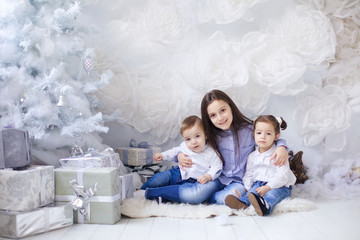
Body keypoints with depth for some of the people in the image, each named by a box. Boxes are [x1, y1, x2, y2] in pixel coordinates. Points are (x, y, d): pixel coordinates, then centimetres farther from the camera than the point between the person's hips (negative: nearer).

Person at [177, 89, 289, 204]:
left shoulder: (250, 129, -5)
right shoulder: (211, 135, 0)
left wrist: (282, 147, -16)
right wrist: (180, 155, -7)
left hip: (240, 181, 0)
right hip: (218, 178, 1)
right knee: (191, 195, -28)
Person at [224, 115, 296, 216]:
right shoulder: (252, 156, 11)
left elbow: (282, 175, -14)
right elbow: (248, 174, 16)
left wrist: (268, 187, -23)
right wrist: (248, 188, -2)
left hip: (279, 185, -5)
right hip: (259, 183, 5)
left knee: (273, 193, -35)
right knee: (253, 190, -26)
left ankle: (265, 205, -66)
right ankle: (242, 202, -55)